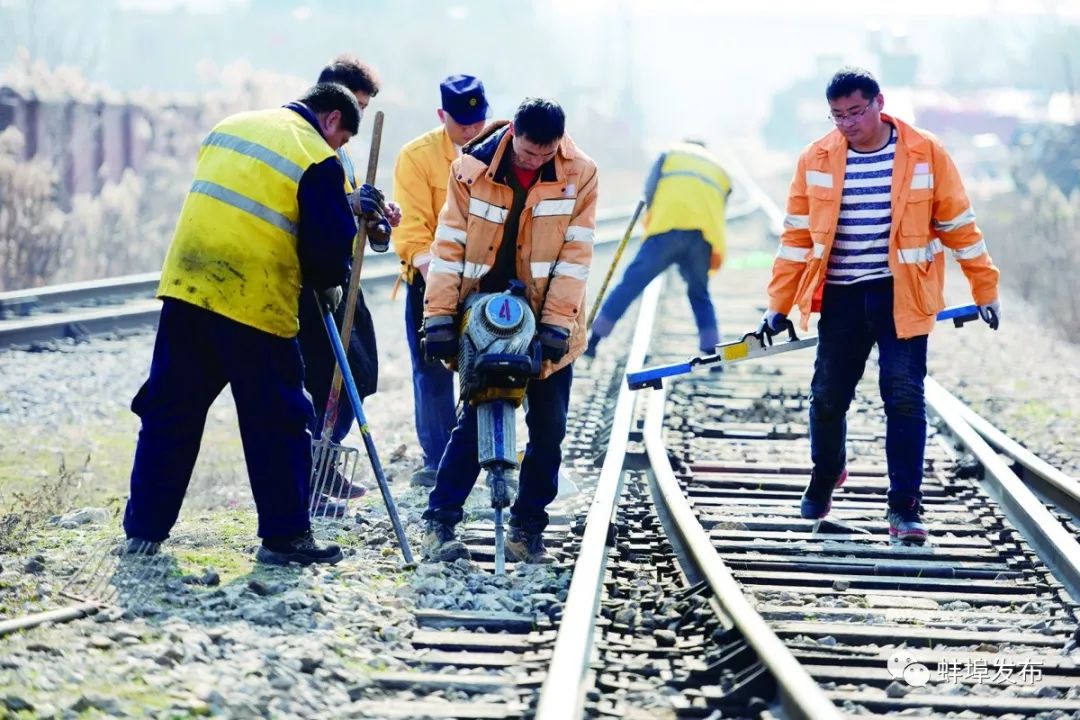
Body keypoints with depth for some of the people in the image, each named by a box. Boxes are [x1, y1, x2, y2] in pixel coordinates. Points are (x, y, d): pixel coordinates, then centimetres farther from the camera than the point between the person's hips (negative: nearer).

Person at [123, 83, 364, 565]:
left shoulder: (229, 127, 16)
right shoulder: (318, 162, -5)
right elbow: (331, 244, -5)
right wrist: (327, 283, 17)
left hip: (185, 288, 6)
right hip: (257, 307, -6)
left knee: (169, 413, 13)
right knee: (276, 424, 6)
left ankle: (144, 529, 18)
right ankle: (285, 535, 10)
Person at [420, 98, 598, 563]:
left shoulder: (580, 175, -8)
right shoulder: (472, 168, -8)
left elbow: (575, 254, -10)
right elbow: (449, 243, -8)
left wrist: (558, 321, -16)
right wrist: (440, 314, -13)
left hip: (548, 321, 1)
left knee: (548, 429, 3)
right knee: (473, 421, -3)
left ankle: (527, 528, 14)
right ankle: (438, 523, 1)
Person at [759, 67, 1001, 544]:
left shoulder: (925, 154, -4)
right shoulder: (816, 160, 1)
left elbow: (958, 226, 2)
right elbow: (797, 236, 6)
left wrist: (985, 290, 4)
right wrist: (779, 304, 4)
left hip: (901, 296, -2)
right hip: (841, 296, 2)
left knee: (905, 397, -8)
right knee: (827, 396, 9)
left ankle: (904, 506, 0)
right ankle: (825, 475, 37)